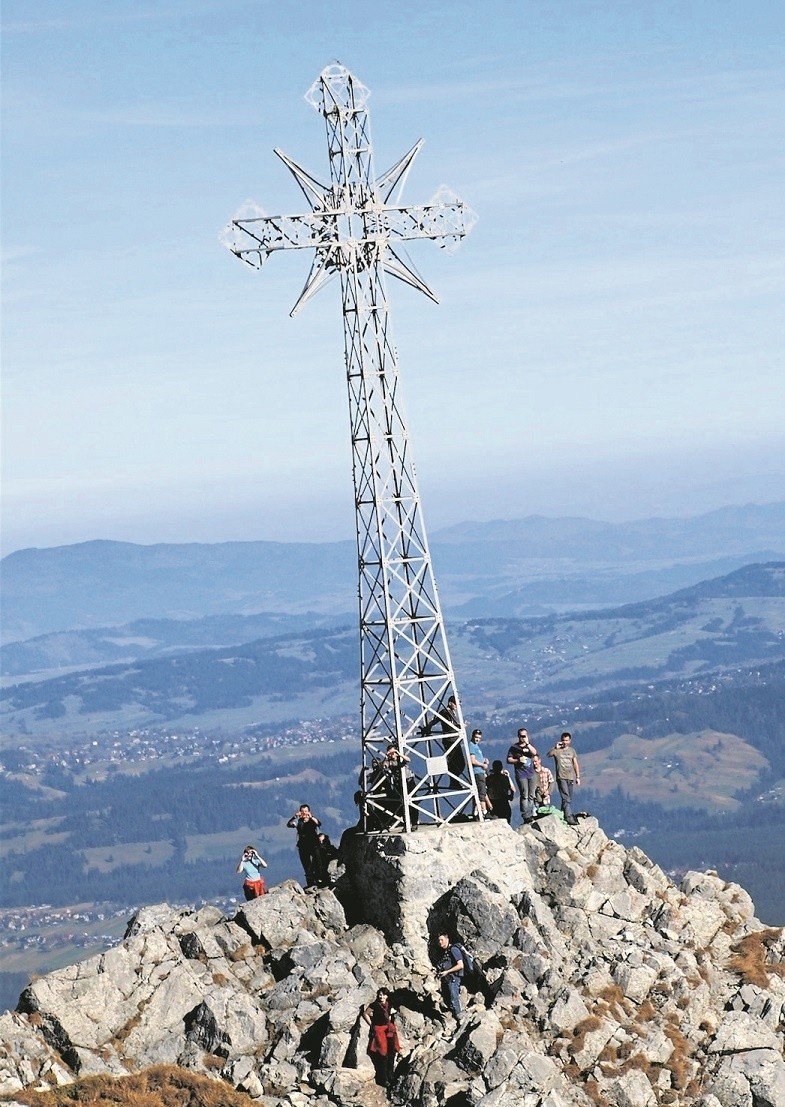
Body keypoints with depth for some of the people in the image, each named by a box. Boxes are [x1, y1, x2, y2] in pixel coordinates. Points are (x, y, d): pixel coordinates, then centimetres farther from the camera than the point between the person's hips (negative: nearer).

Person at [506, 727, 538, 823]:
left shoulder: (529, 745, 13)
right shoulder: (514, 747, 4)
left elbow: (534, 752, -7)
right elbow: (508, 760, 2)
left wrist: (527, 744, -17)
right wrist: (518, 760, -14)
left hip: (531, 773, 4)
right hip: (521, 775, -4)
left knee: (531, 796, 7)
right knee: (524, 796, -12)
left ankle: (531, 814, 13)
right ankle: (526, 816, -14)